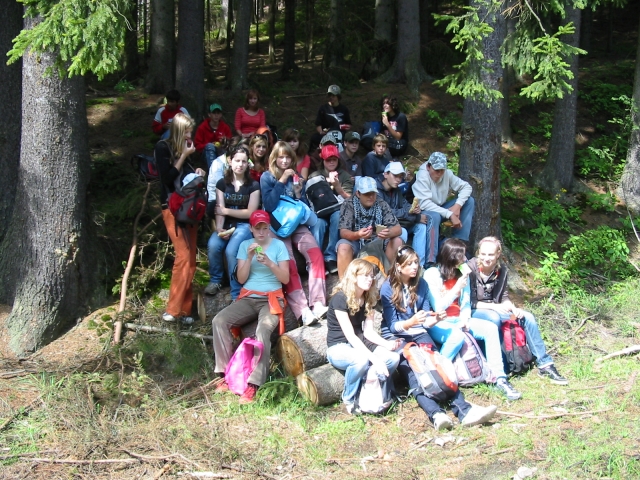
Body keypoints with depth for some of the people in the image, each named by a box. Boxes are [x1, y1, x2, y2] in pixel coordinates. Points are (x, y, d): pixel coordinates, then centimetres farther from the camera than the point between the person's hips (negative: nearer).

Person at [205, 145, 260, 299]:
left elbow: (250, 212, -3)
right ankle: (216, 280, -2)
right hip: (226, 225, 3)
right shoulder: (222, 183, 7)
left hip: (244, 225, -3)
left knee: (231, 250, -31)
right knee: (213, 245, -28)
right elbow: (220, 210, -2)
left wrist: (226, 211, -6)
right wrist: (219, 228, -20)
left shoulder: (253, 185, 1)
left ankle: (237, 294, -22)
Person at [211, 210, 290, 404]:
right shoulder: (245, 245, 9)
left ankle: (253, 384, -38)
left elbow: (285, 278, -3)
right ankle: (226, 373, -20)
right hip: (248, 298, 3)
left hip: (272, 298, -3)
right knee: (219, 321, -24)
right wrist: (249, 258, -11)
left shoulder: (278, 245, 2)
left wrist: (269, 262, -18)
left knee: (263, 330, -35)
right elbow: (241, 279, 4)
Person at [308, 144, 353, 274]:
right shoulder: (314, 176, 11)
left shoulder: (345, 176, 11)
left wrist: (337, 186, -18)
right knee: (318, 222, -36)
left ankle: (331, 258, -34)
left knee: (337, 215, -37)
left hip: (338, 211, 0)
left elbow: (348, 199, 0)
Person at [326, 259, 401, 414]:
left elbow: (368, 332, -2)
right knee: (361, 360, -39)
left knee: (393, 357, -20)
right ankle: (349, 401, -14)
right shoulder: (340, 298, -19)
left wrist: (387, 344, -22)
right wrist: (375, 359, -33)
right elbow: (350, 335, -25)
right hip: (338, 348, -7)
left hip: (360, 344, 7)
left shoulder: (368, 298, 5)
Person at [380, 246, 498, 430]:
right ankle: (435, 414, -53)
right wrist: (410, 322, -29)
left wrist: (432, 320, -17)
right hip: (395, 336, -4)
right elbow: (392, 325, -9)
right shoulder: (388, 288, -4)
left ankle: (464, 410, -43)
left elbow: (425, 321, 8)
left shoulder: (421, 284, 10)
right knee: (411, 370, -32)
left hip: (418, 333, 4)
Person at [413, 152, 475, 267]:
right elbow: (425, 204, -31)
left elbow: (466, 187, -1)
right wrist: (449, 214, -34)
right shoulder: (422, 175, -23)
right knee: (434, 216, -41)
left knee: (469, 201, -5)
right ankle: (430, 261, -42)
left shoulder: (447, 173, -6)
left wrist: (457, 205, -19)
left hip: (441, 209, 7)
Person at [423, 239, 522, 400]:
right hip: (438, 324, -6)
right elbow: (437, 307, -15)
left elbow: (466, 303, 9)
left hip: (458, 321, 6)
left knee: (491, 328, -16)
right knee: (457, 335, -39)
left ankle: (499, 378, -17)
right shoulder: (432, 274, -11)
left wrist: (464, 320, -11)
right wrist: (457, 288, -20)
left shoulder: (463, 273, 8)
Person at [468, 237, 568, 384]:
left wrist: (513, 308, -13)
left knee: (527, 317, -6)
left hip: (494, 310, 6)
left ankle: (544, 364, 0)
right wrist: (493, 306, -23)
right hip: (473, 311, -6)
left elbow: (504, 297, 9)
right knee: (493, 317, -36)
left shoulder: (502, 271, 2)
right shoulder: (470, 269, -17)